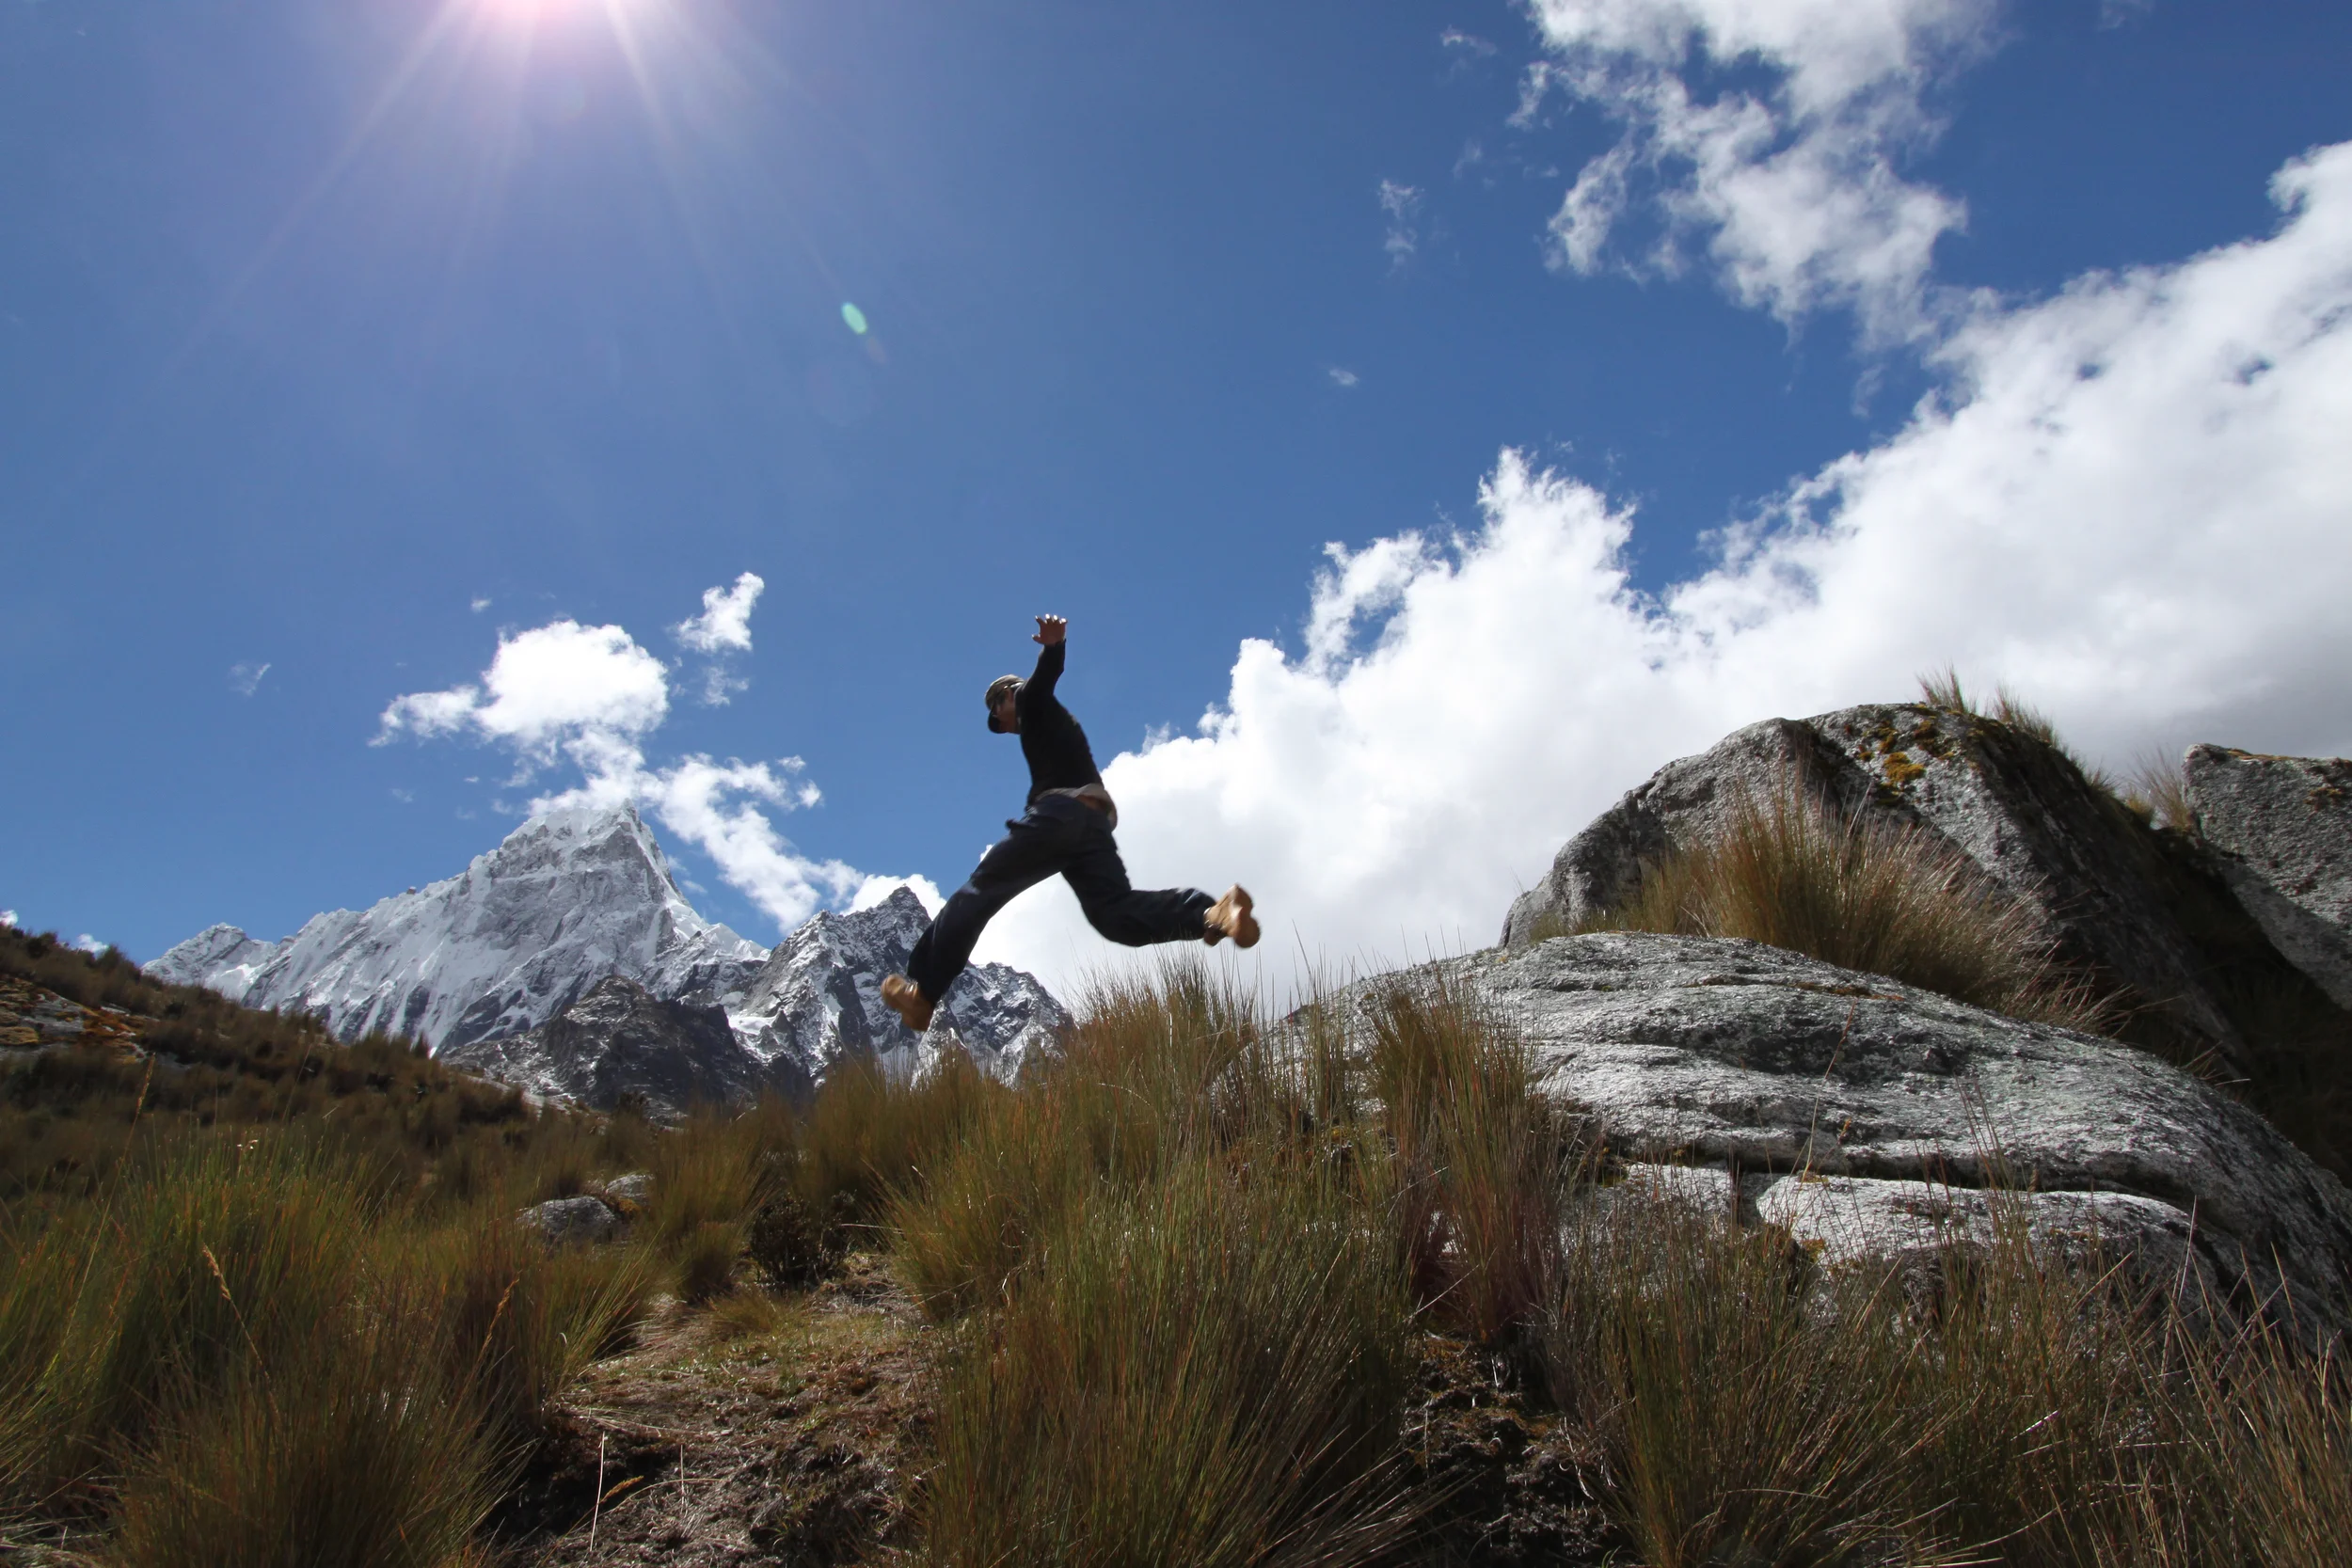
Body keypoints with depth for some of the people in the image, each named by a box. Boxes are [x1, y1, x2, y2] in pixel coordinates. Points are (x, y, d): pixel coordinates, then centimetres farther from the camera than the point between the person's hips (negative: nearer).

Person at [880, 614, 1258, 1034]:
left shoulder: (1032, 700, 16)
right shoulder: (1057, 723, 39)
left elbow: (1048, 672, -8)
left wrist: (1053, 644, -29)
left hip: (1060, 812, -7)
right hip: (1096, 823, 7)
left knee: (978, 893, 1)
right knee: (1117, 913, -10)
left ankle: (921, 992, 2)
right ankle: (1214, 912, -31)